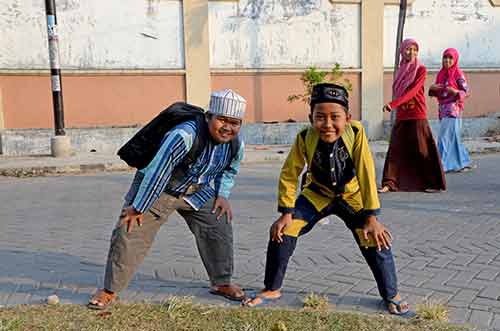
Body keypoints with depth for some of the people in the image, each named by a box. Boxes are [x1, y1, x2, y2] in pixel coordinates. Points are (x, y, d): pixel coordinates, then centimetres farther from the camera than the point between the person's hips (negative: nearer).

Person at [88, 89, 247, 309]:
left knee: (220, 229, 1)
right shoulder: (183, 136, -37)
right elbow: (157, 172, -33)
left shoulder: (237, 144, -13)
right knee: (129, 235, -10)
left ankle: (221, 283, 21)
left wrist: (222, 195, -3)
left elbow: (229, 170, 10)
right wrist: (138, 208, -26)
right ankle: (109, 291, 8)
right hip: (155, 188, -5)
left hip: (195, 191, 6)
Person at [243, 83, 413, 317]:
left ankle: (392, 295, 17)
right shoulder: (304, 138, -26)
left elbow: (367, 175, -24)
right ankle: (272, 290, 11)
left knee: (376, 240, -11)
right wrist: (286, 213, -15)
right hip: (317, 194, 1)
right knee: (281, 233, -10)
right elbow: (289, 174, -14)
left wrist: (371, 217, -23)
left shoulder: (356, 133, -29)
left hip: (352, 196, -1)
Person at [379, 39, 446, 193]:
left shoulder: (421, 69, -4)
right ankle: (389, 183, 5)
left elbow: (412, 91, -15)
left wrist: (392, 104, -24)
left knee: (423, 151, -2)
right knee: (395, 150, 0)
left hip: (417, 116, -5)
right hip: (401, 116, 5)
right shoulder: (401, 70, 13)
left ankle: (435, 184, 8)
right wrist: (394, 107, 2)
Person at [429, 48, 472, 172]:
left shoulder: (458, 74, -6)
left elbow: (466, 92, -6)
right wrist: (432, 88, -8)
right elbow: (434, 92, 14)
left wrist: (455, 92, -25)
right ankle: (464, 162, 21)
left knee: (445, 136, -10)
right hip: (442, 108, 7)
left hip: (453, 108, -7)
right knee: (453, 137, 11)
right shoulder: (441, 74, 11)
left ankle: (441, 165, -8)